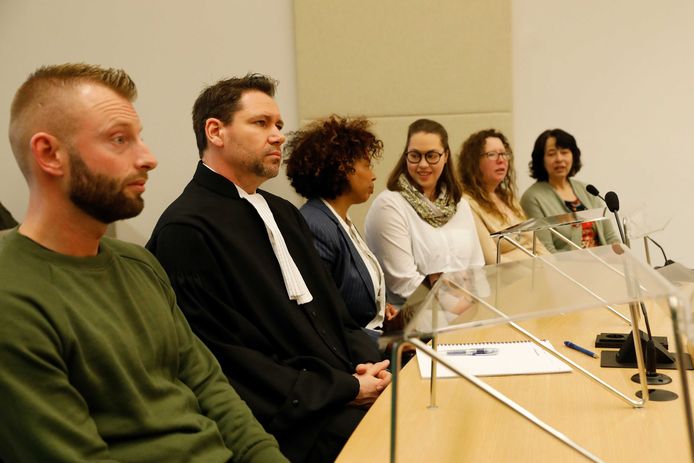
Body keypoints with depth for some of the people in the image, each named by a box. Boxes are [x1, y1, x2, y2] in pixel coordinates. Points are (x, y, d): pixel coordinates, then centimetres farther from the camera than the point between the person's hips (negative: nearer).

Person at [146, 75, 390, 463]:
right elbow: (225, 360, -15)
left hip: (347, 388, 8)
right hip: (291, 422, -8)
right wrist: (345, 391, -14)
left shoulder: (284, 213, 17)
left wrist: (367, 362, -2)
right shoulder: (186, 231, -10)